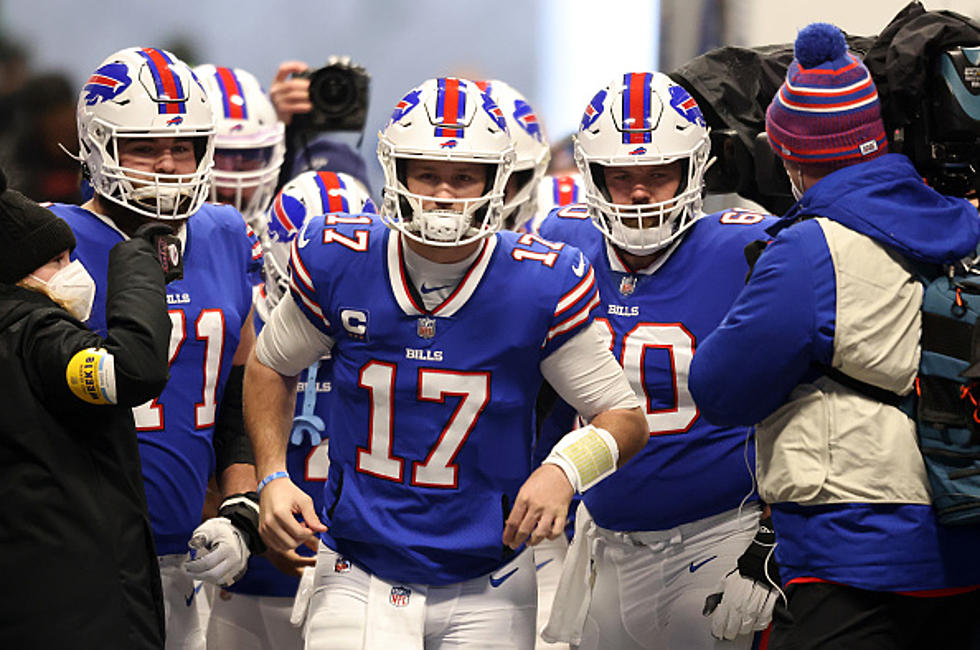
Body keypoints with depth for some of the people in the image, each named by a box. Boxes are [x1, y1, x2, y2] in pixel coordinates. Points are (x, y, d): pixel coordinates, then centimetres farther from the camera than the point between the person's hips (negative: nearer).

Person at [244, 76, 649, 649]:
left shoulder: (541, 286, -11)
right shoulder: (337, 264, -7)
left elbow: (626, 418, -2)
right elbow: (273, 366, 13)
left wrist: (565, 471, -23)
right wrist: (272, 476, -1)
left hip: (486, 590, 0)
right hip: (360, 575, 0)